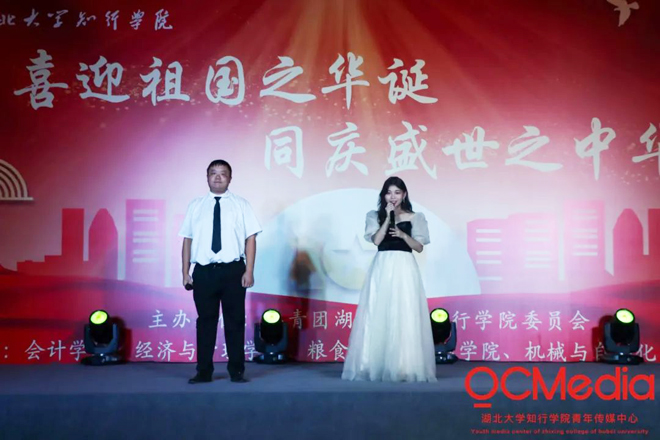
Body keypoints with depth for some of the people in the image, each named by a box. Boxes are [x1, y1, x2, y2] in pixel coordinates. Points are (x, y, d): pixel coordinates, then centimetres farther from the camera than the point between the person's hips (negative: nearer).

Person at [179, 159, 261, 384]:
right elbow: (187, 240, 7)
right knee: (205, 321, 6)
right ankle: (204, 371, 16)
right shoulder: (195, 206, 9)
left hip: (233, 270, -1)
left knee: (235, 321, 5)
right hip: (204, 271, 1)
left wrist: (249, 271, -8)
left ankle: (236, 370, 16)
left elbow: (250, 238, 0)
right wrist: (185, 272, 2)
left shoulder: (241, 205, 5)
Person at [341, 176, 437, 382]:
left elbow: (419, 247, 3)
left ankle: (406, 367, 0)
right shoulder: (375, 216, 9)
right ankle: (376, 365, 4)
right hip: (382, 268, 1)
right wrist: (388, 217, -7)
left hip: (404, 269, -1)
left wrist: (403, 235, -12)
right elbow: (376, 240, -6)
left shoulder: (415, 217, 8)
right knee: (378, 317, -1)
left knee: (405, 318, -4)